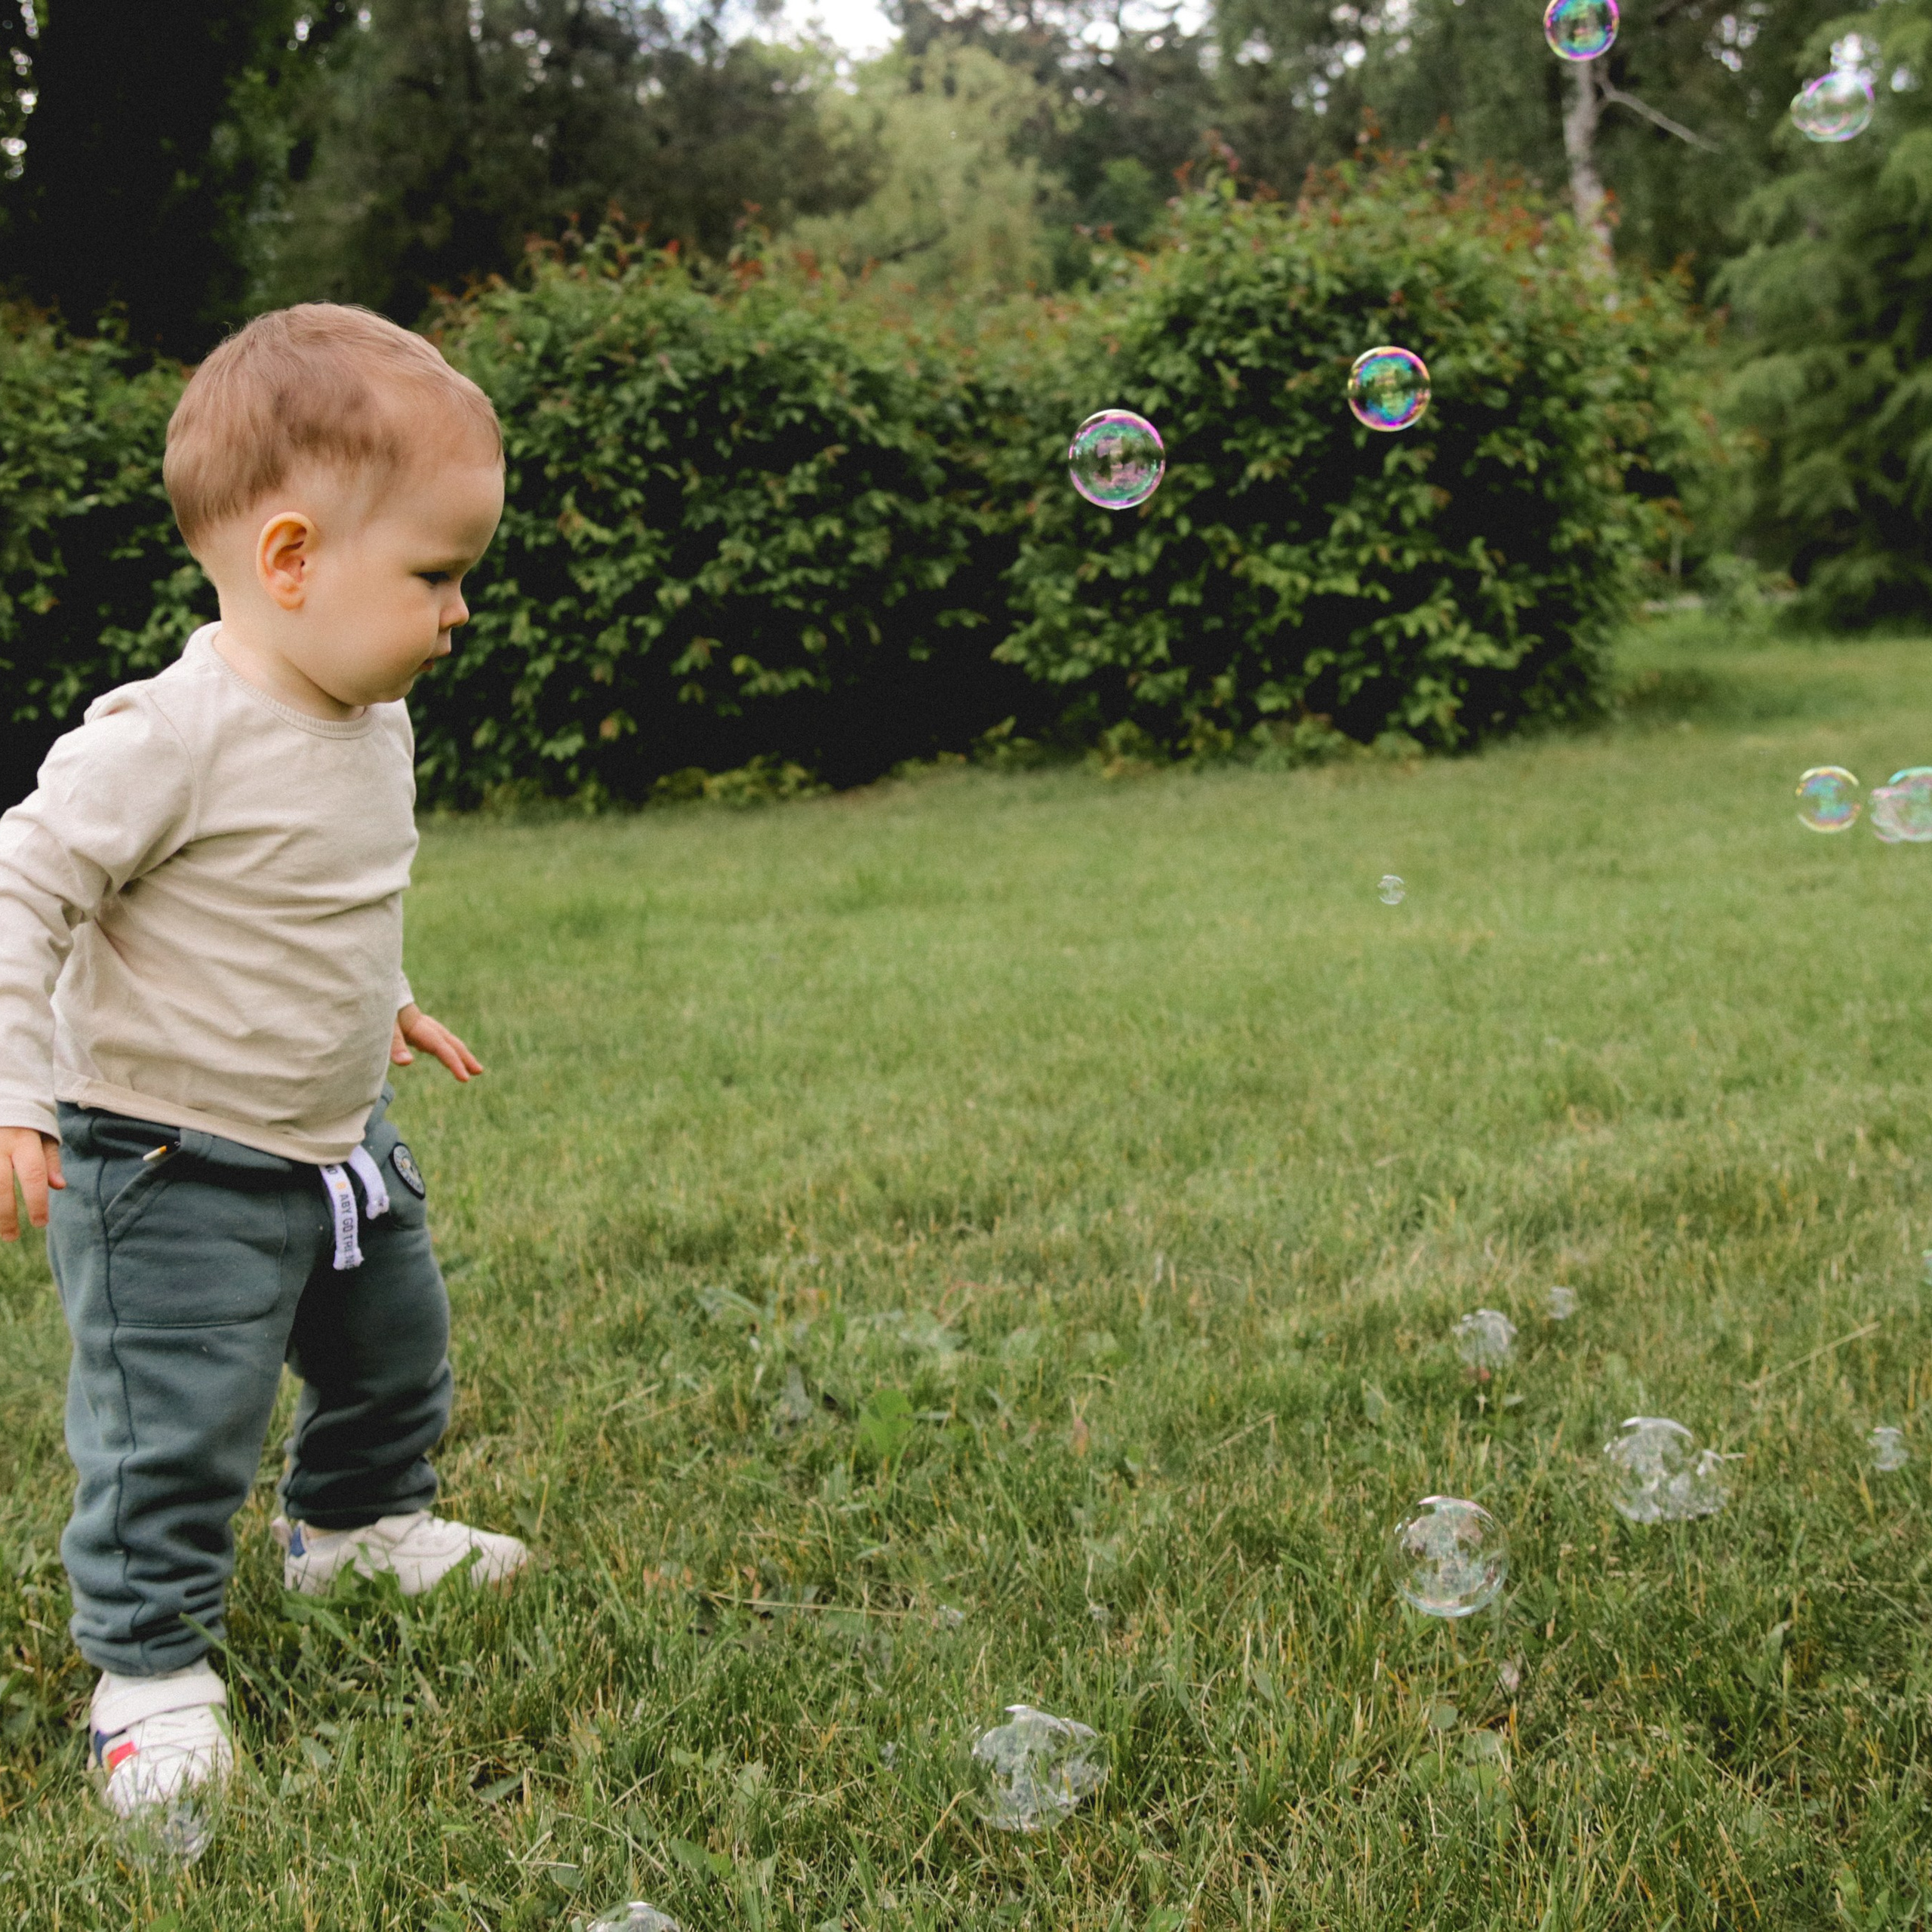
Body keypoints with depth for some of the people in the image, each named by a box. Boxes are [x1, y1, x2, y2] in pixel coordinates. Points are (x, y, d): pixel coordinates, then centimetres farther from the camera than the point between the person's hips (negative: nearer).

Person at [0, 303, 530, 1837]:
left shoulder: (373, 721, 0)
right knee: (176, 1432, -3)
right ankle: (152, 1659, 18)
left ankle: (359, 1522, 50)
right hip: (174, 1169, -8)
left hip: (339, 1140, 9)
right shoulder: (170, 736, -27)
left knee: (394, 1348, 24)